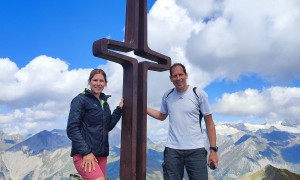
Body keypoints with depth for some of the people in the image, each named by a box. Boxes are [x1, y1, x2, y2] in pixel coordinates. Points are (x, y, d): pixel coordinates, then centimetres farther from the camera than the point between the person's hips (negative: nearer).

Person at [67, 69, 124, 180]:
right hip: (83, 154, -7)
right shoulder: (80, 100, -5)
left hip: (101, 154, 7)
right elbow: (72, 129, -12)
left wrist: (119, 109, 9)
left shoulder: (104, 102, 15)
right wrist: (86, 152, -17)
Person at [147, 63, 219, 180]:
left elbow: (209, 123, -1)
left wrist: (213, 149, -5)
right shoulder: (167, 95, 5)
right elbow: (162, 116, 22)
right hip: (172, 149, 3)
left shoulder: (199, 94, -4)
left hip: (195, 150, -2)